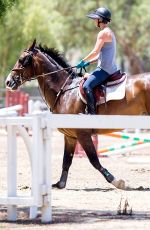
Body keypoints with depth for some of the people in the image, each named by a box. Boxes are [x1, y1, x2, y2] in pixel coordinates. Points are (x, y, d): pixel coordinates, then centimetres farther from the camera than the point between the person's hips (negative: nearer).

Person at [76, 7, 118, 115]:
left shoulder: (103, 33, -12)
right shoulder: (110, 33, 20)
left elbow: (95, 52, -17)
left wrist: (83, 61, -5)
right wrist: (89, 62, 16)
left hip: (105, 69, -11)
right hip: (112, 68, 11)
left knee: (87, 86, -22)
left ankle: (92, 113, -26)